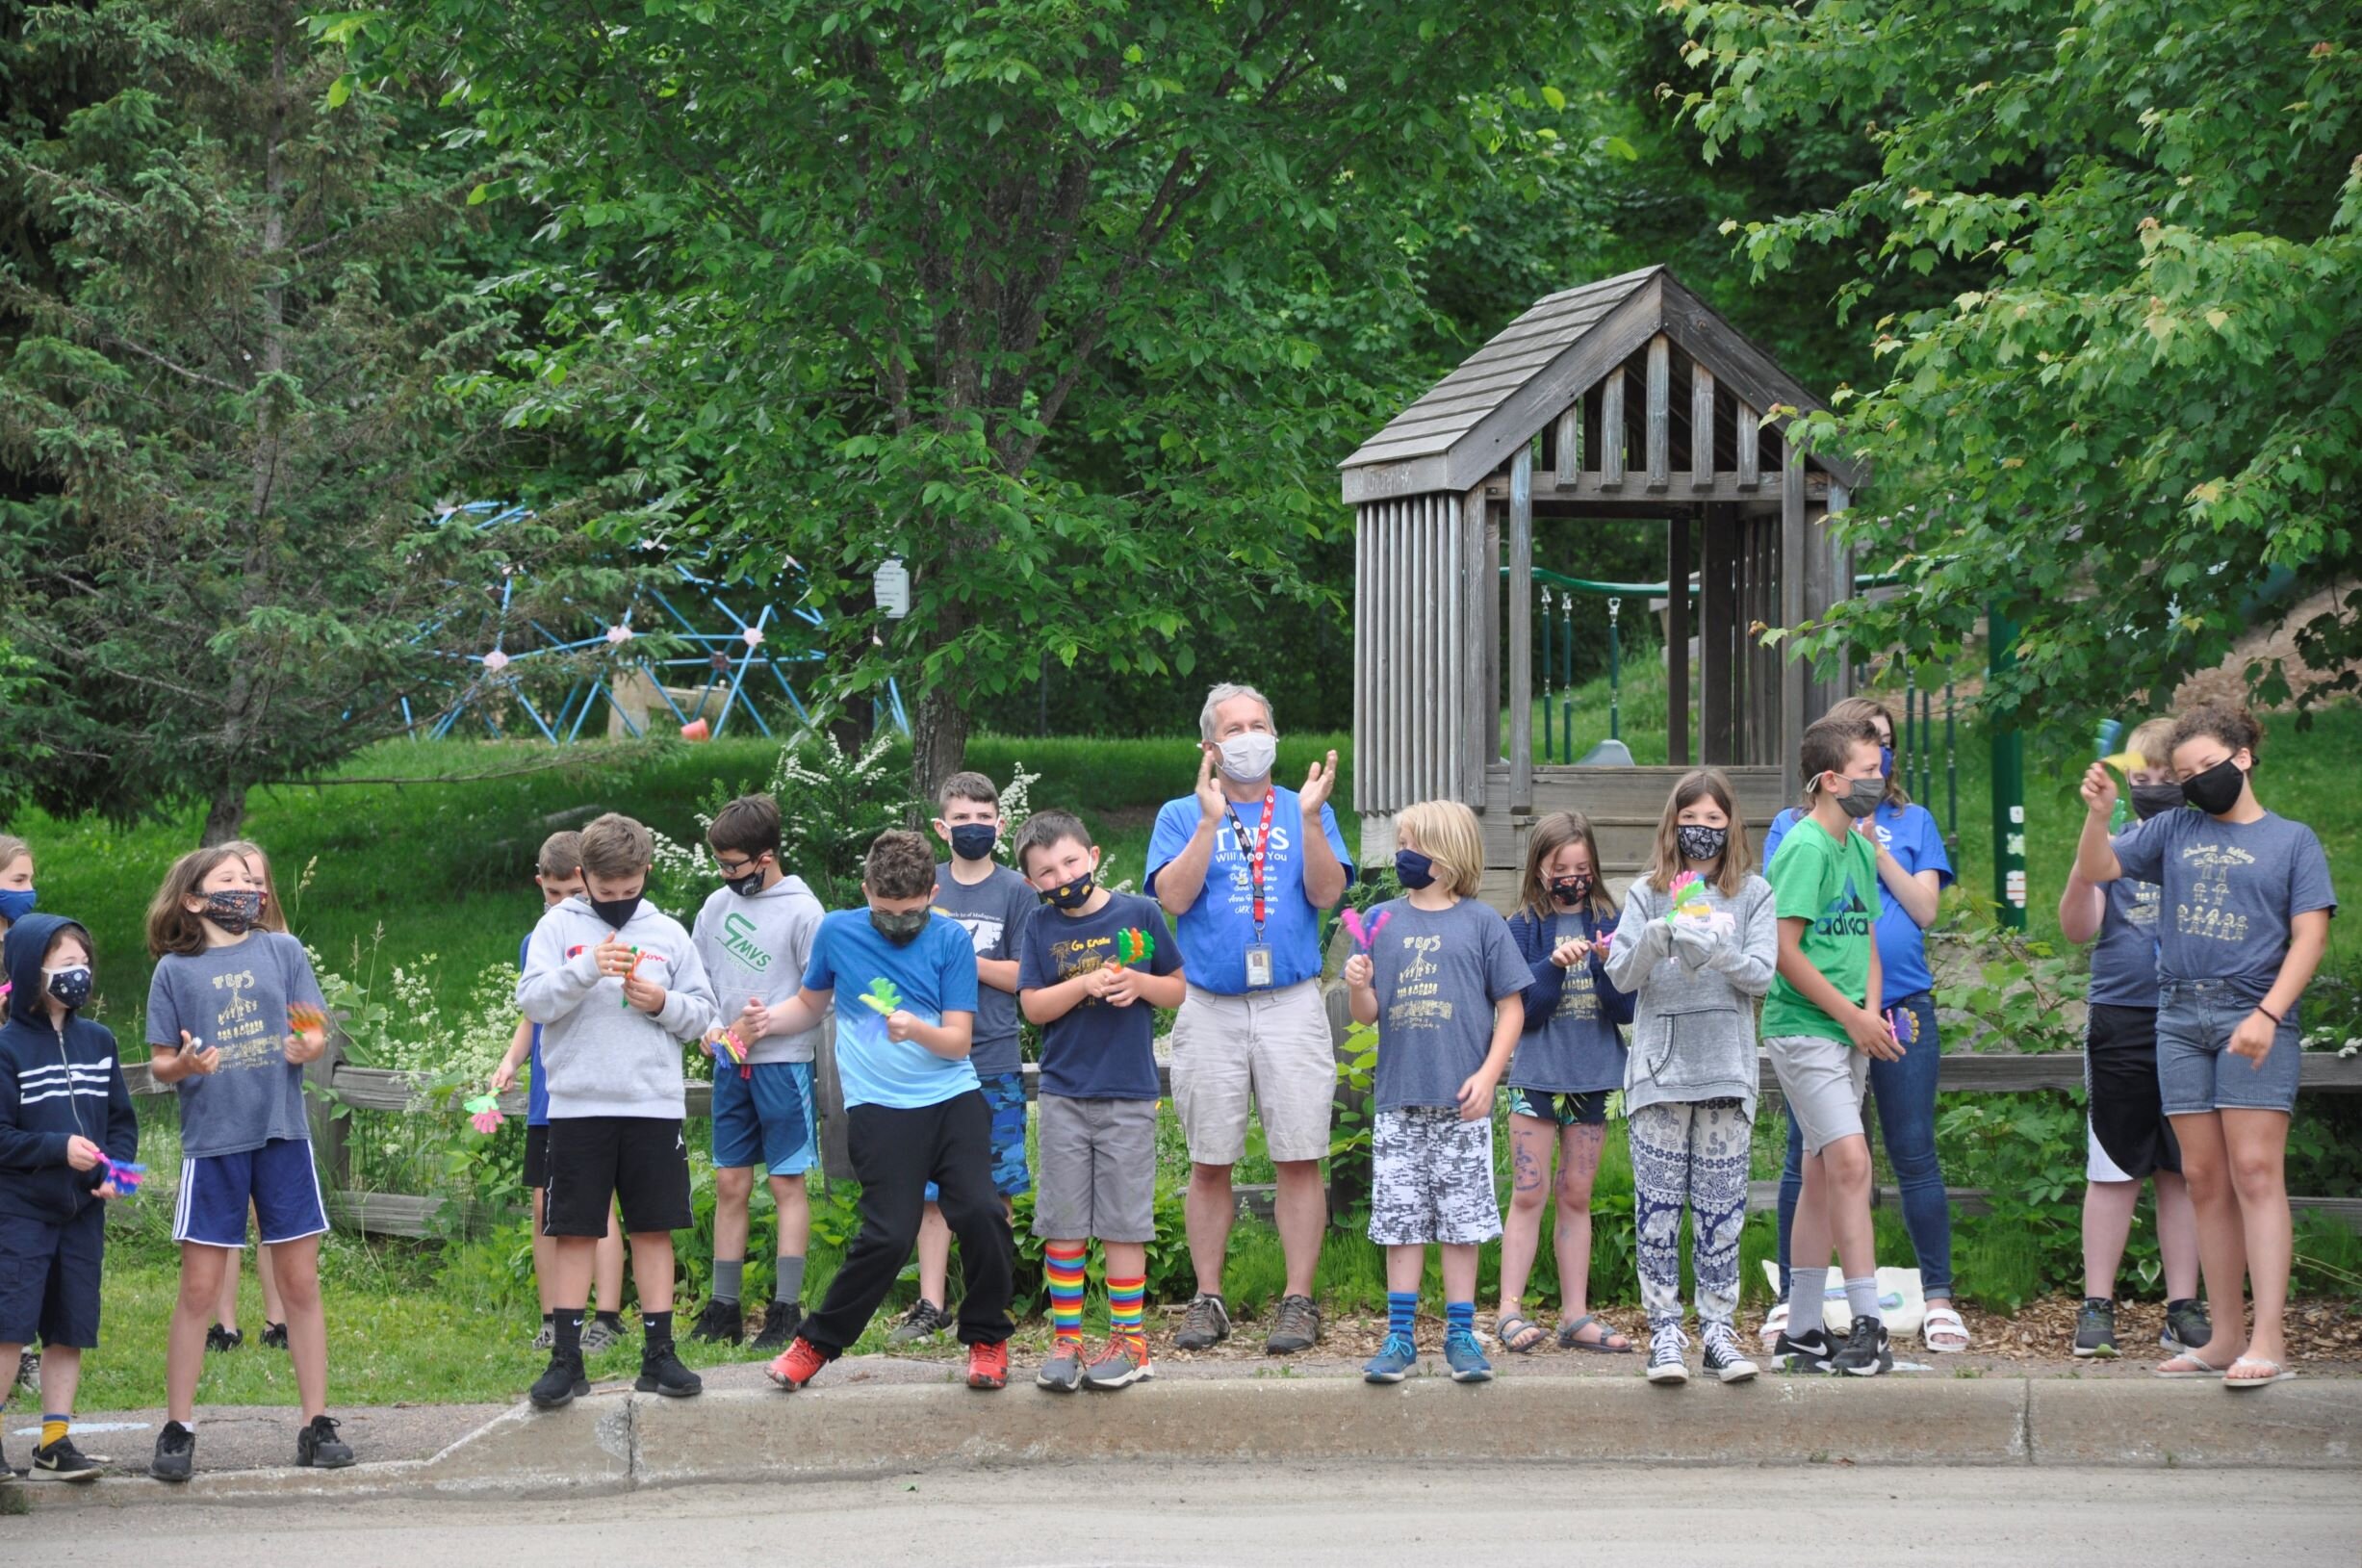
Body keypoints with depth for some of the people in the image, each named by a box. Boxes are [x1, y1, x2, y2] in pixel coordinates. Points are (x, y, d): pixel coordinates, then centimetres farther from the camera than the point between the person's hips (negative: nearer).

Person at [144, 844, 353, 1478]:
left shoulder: (282, 950, 7)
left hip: (283, 1135, 2)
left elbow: (316, 1033, 6)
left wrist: (306, 1047, -16)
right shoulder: (175, 970, 3)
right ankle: (177, 1430, 5)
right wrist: (184, 1065, -18)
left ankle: (317, 1424, 10)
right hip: (211, 1141, -2)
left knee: (300, 1282, 4)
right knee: (199, 1288, -1)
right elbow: (160, 1063, 4)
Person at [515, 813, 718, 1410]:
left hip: (654, 1104, 2)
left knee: (654, 1228, 5)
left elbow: (703, 1012, 11)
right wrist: (588, 968, -19)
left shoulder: (668, 933, 9)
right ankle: (566, 1359, 4)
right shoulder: (559, 926, 4)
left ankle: (659, 1354, 11)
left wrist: (664, 1004, -8)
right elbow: (533, 1002, -6)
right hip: (577, 1105, -2)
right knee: (574, 1231, 0)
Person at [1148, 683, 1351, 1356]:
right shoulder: (1182, 816, 10)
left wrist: (1310, 820, -14)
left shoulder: (1307, 812, 11)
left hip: (1292, 1003, 0)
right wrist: (1210, 821, -13)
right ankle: (1207, 1301, 11)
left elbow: (1327, 893, -2)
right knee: (1209, 1164, 4)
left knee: (1299, 1159, -4)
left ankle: (1298, 1301, 1)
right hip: (1209, 1009, 0)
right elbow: (1174, 896, -5)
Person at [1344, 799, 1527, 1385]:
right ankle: (1400, 1336, 9)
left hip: (1461, 1102, -2)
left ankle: (1461, 1335, 10)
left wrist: (1487, 1075, -7)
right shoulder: (1381, 921, 8)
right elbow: (1368, 1014, 8)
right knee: (1401, 1220, 3)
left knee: (1462, 1220, 2)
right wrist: (1359, 988, -14)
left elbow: (1511, 1007, 3)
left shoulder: (1481, 923, 1)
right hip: (1398, 1101, 2)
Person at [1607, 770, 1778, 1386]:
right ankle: (1664, 1330, 2)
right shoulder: (1648, 895, 6)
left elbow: (1762, 974, -4)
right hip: (1660, 1066, 0)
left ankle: (1718, 1328, 7)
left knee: (1721, 1207, 2)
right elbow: (1619, 973, -2)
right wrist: (1654, 942, -22)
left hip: (1726, 1064, 0)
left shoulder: (1752, 895, 6)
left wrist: (1712, 950, -22)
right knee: (1658, 1206, -2)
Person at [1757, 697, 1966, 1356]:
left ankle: (1938, 1300, 4)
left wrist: (1873, 845, -5)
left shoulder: (1910, 823, 14)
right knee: (1805, 1156, 2)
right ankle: (1790, 1300, 9)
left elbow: (1925, 909, 3)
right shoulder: (1793, 826, 12)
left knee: (1913, 1151, -1)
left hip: (1901, 1008, 0)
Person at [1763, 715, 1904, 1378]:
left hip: (1847, 1032, 9)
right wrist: (1850, 1015, -12)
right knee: (1850, 1161, -16)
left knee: (1823, 1177, 9)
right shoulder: (1805, 847, -13)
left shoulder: (1861, 849, 14)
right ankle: (1867, 1326, -17)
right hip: (1802, 1028, -9)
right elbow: (1784, 949, -17)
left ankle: (1801, 1332, 13)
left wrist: (1872, 1010, 2)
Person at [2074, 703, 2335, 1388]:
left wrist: (2267, 1014, -14)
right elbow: (2096, 869, 16)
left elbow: (2309, 937, -2)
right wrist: (2098, 813, -4)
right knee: (2205, 1180, 4)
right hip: (2180, 1016, 4)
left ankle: (2268, 1340, -18)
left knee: (2255, 1171, -12)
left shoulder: (2292, 841, 5)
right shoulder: (2175, 831, 16)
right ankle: (2225, 1338, 8)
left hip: (2253, 1018, -4)